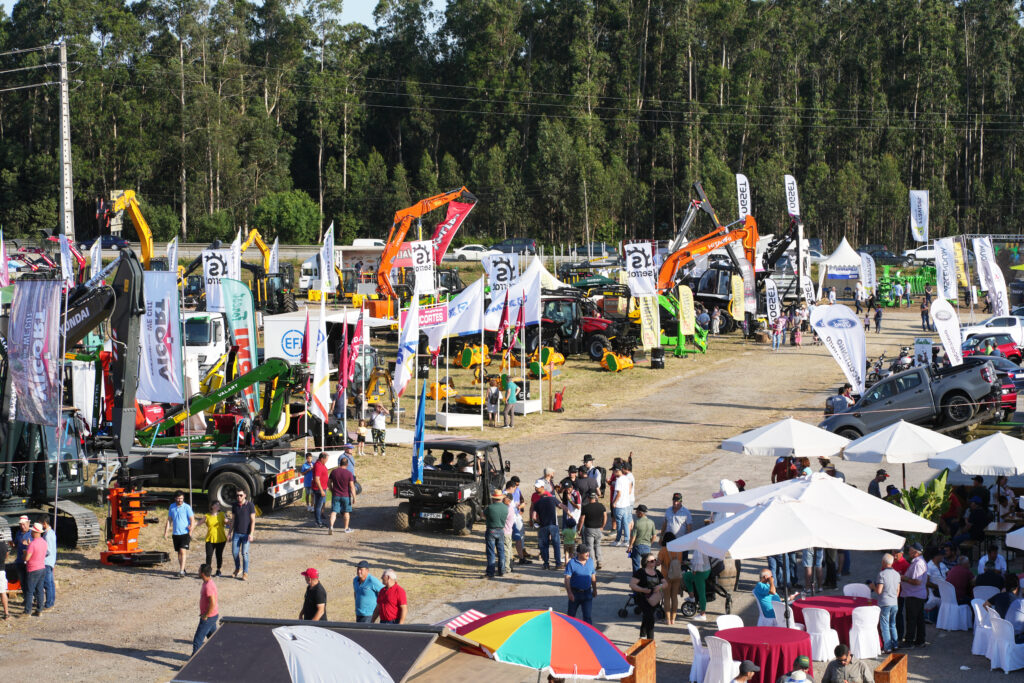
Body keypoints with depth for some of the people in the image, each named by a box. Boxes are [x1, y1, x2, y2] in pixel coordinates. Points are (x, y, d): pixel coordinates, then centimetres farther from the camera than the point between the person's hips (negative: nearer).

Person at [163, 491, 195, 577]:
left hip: (185, 533, -5)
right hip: (175, 534, 5)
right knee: (179, 552, 12)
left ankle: (181, 571, -18)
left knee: (183, 551, -14)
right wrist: (166, 532, 6)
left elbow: (192, 520, -5)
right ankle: (182, 569, 24)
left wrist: (190, 532, -14)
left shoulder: (187, 507, -5)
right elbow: (169, 520, 14)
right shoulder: (172, 507, 8)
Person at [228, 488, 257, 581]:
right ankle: (238, 568, 26)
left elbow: (253, 520, -8)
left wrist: (251, 534, -15)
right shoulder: (234, 505, 6)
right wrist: (229, 532, 10)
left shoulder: (250, 505, -7)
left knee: (244, 553, -5)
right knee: (234, 552, 3)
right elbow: (233, 520, 13)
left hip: (246, 533, -4)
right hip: (236, 533, 4)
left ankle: (245, 573, 4)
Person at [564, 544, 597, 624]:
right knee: (571, 614, 12)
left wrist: (595, 590, 17)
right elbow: (567, 578, -13)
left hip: (587, 593, 2)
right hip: (575, 593, -2)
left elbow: (593, 577, 14)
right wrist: (569, 592, -20)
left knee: (587, 615, -2)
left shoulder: (590, 561, 2)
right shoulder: (571, 563, -12)